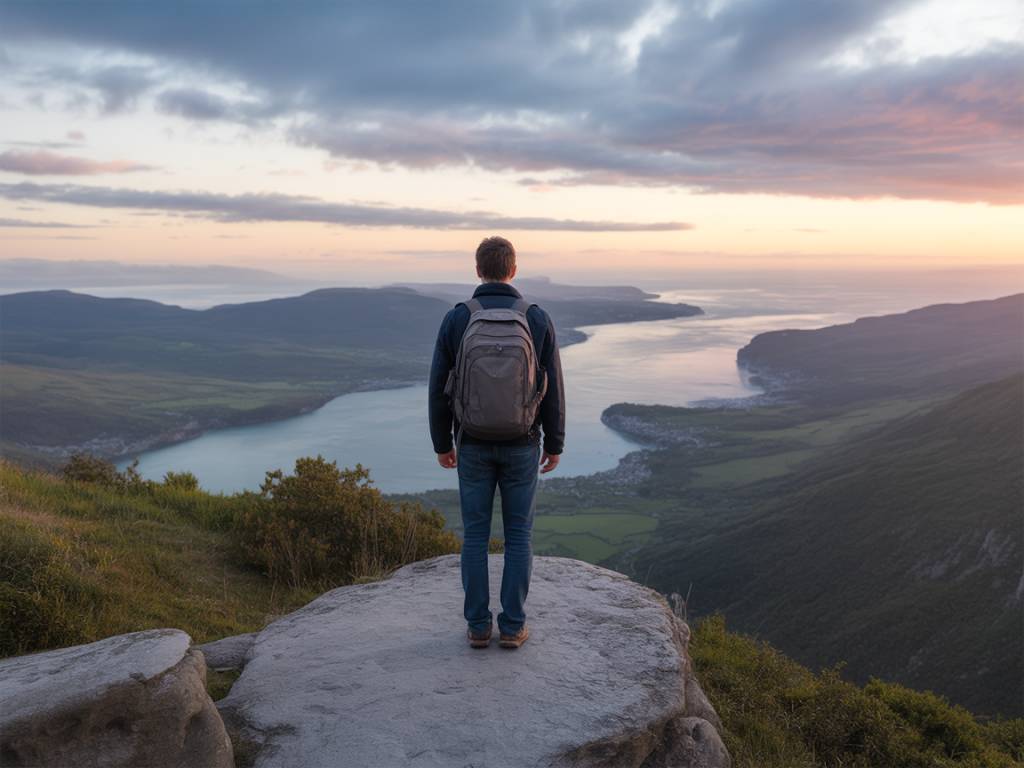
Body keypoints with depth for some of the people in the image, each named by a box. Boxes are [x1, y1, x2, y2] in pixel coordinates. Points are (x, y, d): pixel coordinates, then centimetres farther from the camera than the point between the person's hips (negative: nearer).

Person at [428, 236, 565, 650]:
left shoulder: (455, 319, -8)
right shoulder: (538, 319, -8)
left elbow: (439, 388, -5)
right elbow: (552, 390, -5)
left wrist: (442, 443, 8)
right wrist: (555, 444, 7)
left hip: (474, 444, 0)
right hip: (521, 445, 0)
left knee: (475, 534, 11)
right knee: (518, 535, 10)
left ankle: (478, 625, 16)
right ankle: (512, 626, 15)